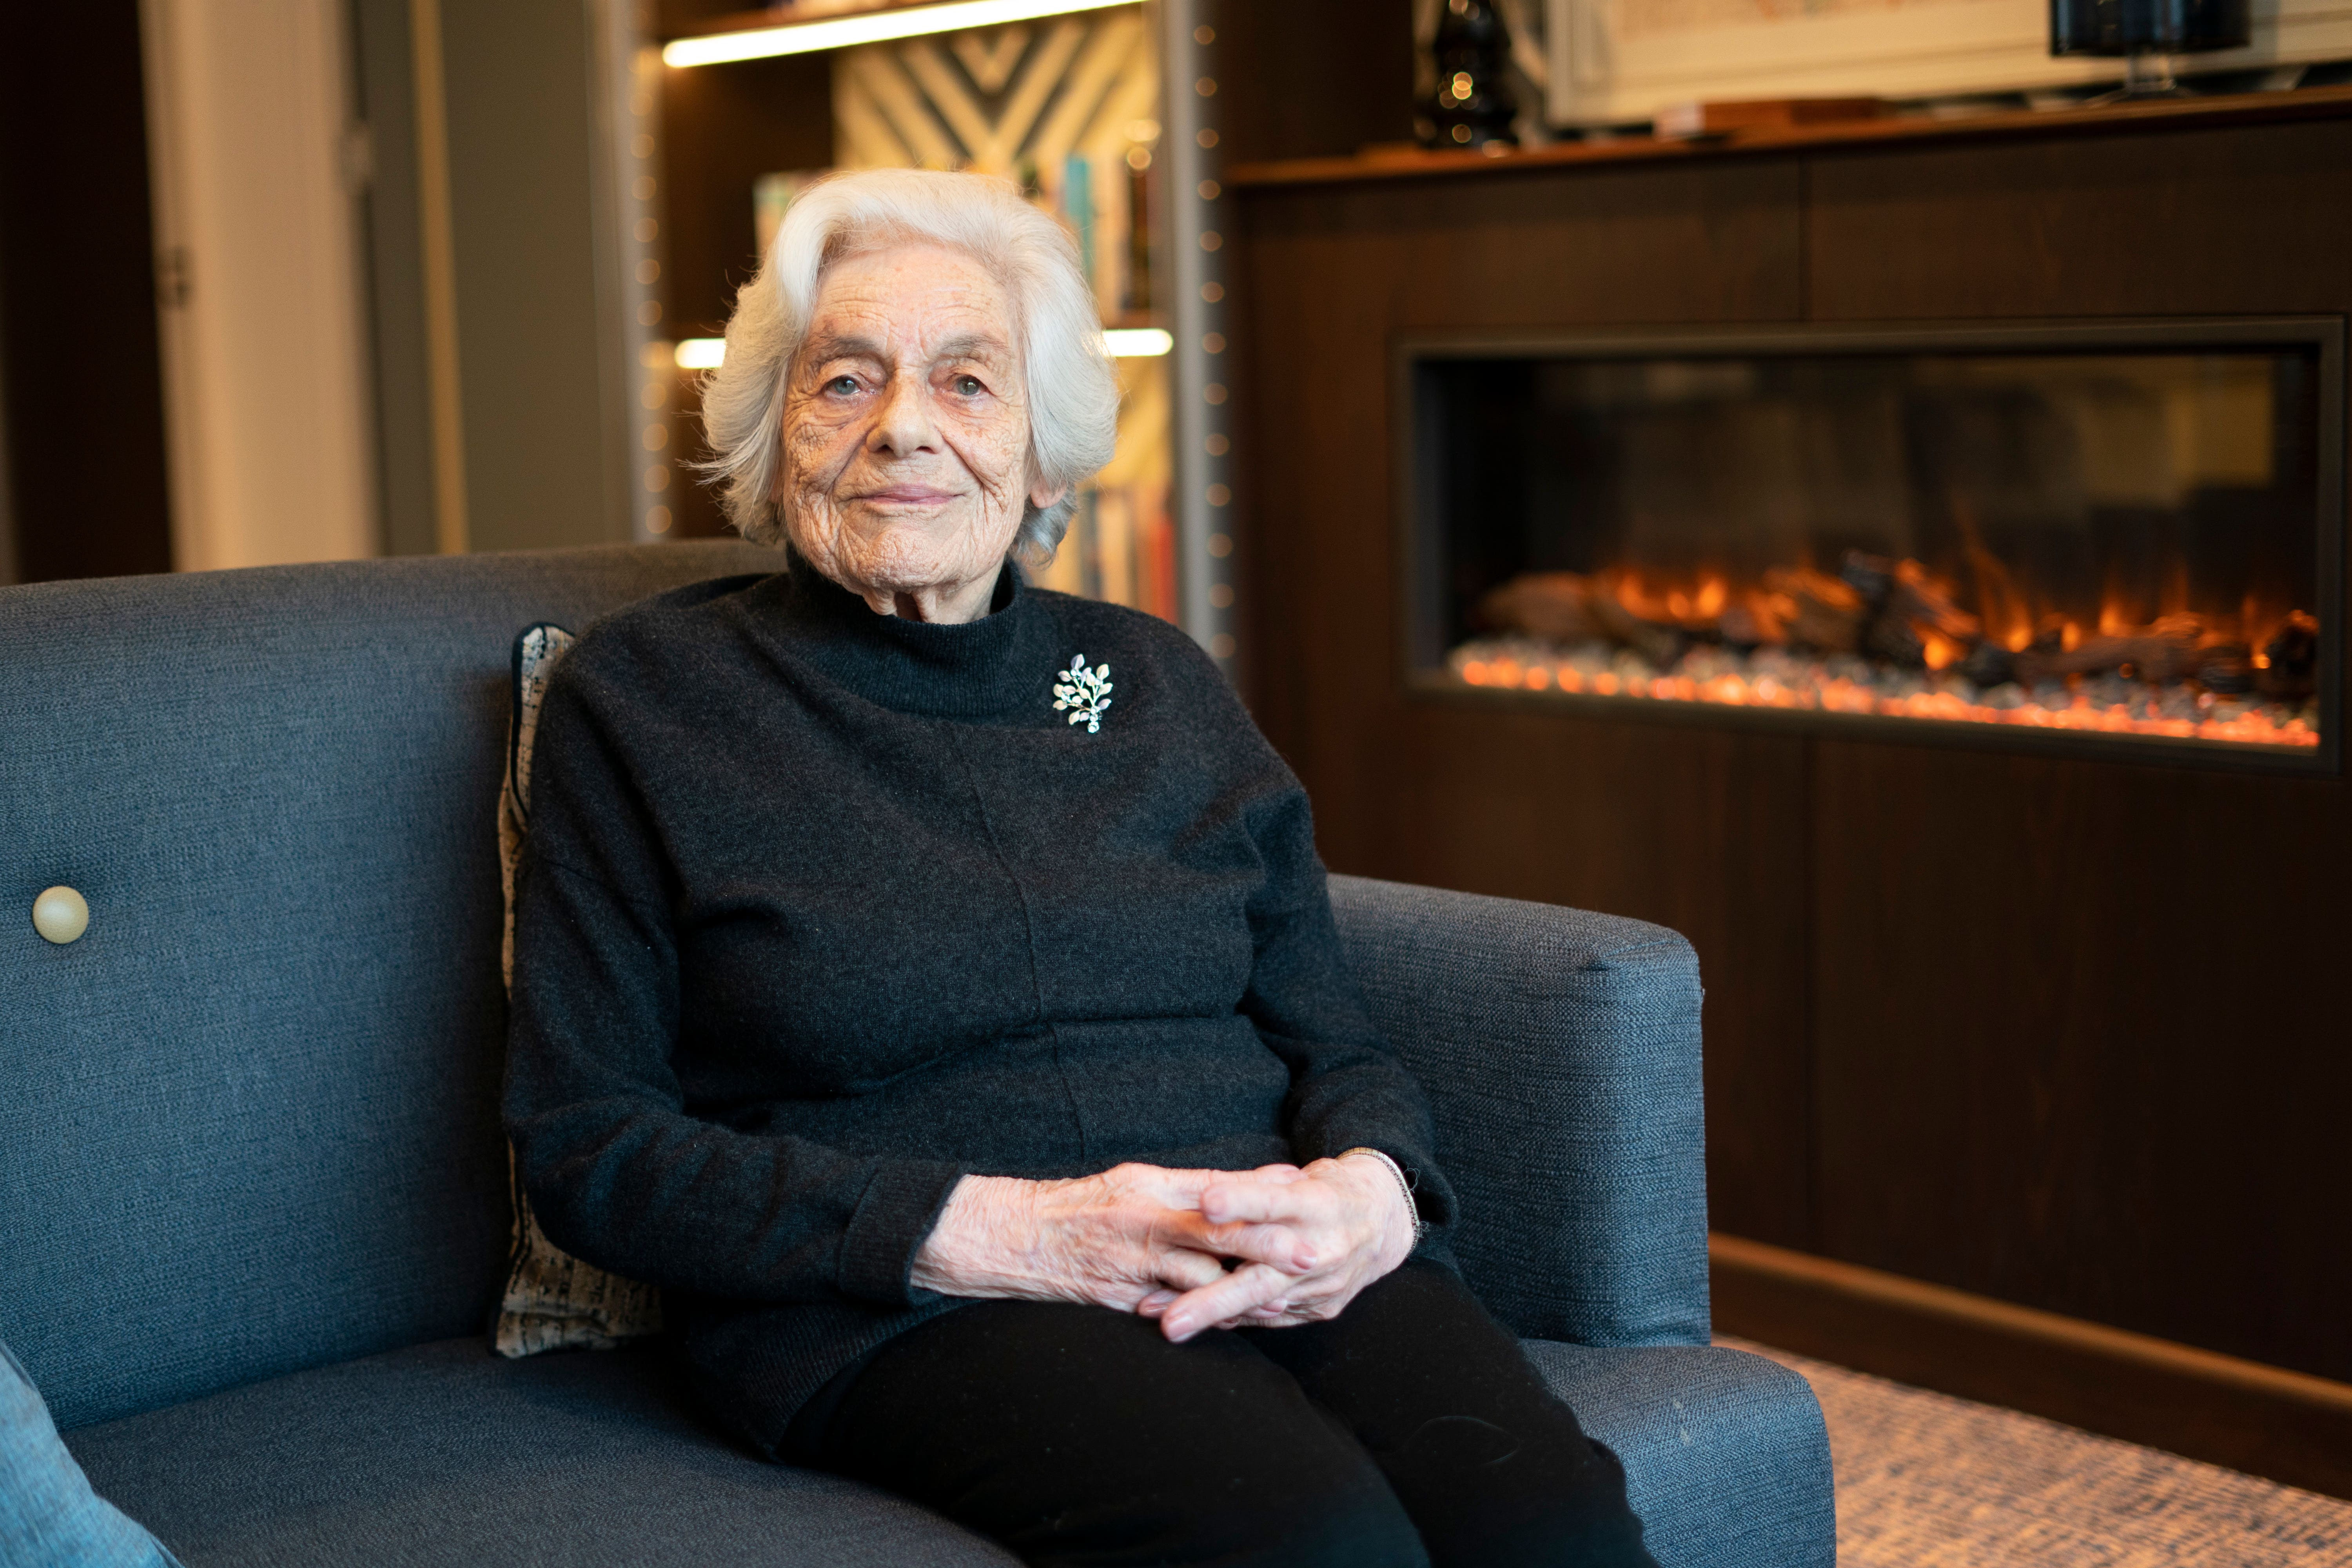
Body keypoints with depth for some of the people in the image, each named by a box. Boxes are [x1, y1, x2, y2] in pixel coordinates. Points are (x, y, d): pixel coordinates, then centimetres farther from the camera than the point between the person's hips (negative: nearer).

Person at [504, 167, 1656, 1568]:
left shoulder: (1160, 684, 18)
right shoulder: (643, 699, 6)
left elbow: (1338, 1042, 18)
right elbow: (589, 1149, 0)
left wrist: (1371, 1190, -8)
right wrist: (1000, 1232, -12)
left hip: (1286, 1274, 4)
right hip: (902, 1315, -3)